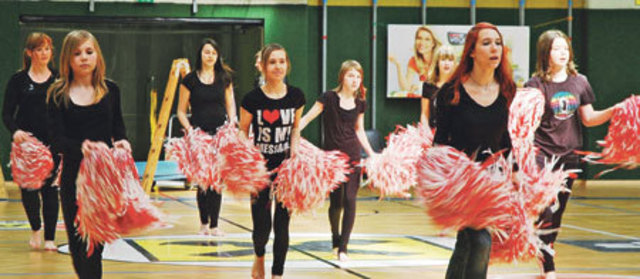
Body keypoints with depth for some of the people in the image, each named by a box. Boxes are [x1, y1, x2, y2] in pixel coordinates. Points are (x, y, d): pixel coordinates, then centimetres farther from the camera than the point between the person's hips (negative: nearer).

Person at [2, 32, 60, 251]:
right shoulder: (18, 80, 2)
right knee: (28, 186, -4)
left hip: (52, 143, 1)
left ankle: (49, 237, 10)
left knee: (50, 188, 0)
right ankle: (35, 229, 22)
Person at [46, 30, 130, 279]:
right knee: (77, 241, 6)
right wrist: (81, 147, -28)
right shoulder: (58, 94, 0)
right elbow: (56, 139, -8)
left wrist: (122, 143, -11)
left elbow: (118, 129, 12)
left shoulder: (110, 90, 7)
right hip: (74, 175, 0)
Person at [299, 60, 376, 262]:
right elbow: (307, 118, -6)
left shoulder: (360, 103, 7)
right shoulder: (329, 98, -6)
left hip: (353, 156, 3)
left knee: (350, 200, -6)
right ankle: (335, 239, 29)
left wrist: (371, 153, 17)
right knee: (336, 201, 2)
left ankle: (343, 248, -2)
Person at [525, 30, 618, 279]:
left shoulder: (579, 82, 5)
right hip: (542, 154, -5)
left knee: (557, 215, 12)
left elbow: (588, 119, 10)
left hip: (568, 156, 5)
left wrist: (614, 111, -4)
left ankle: (544, 253, 27)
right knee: (548, 210, -16)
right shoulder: (535, 85, -8)